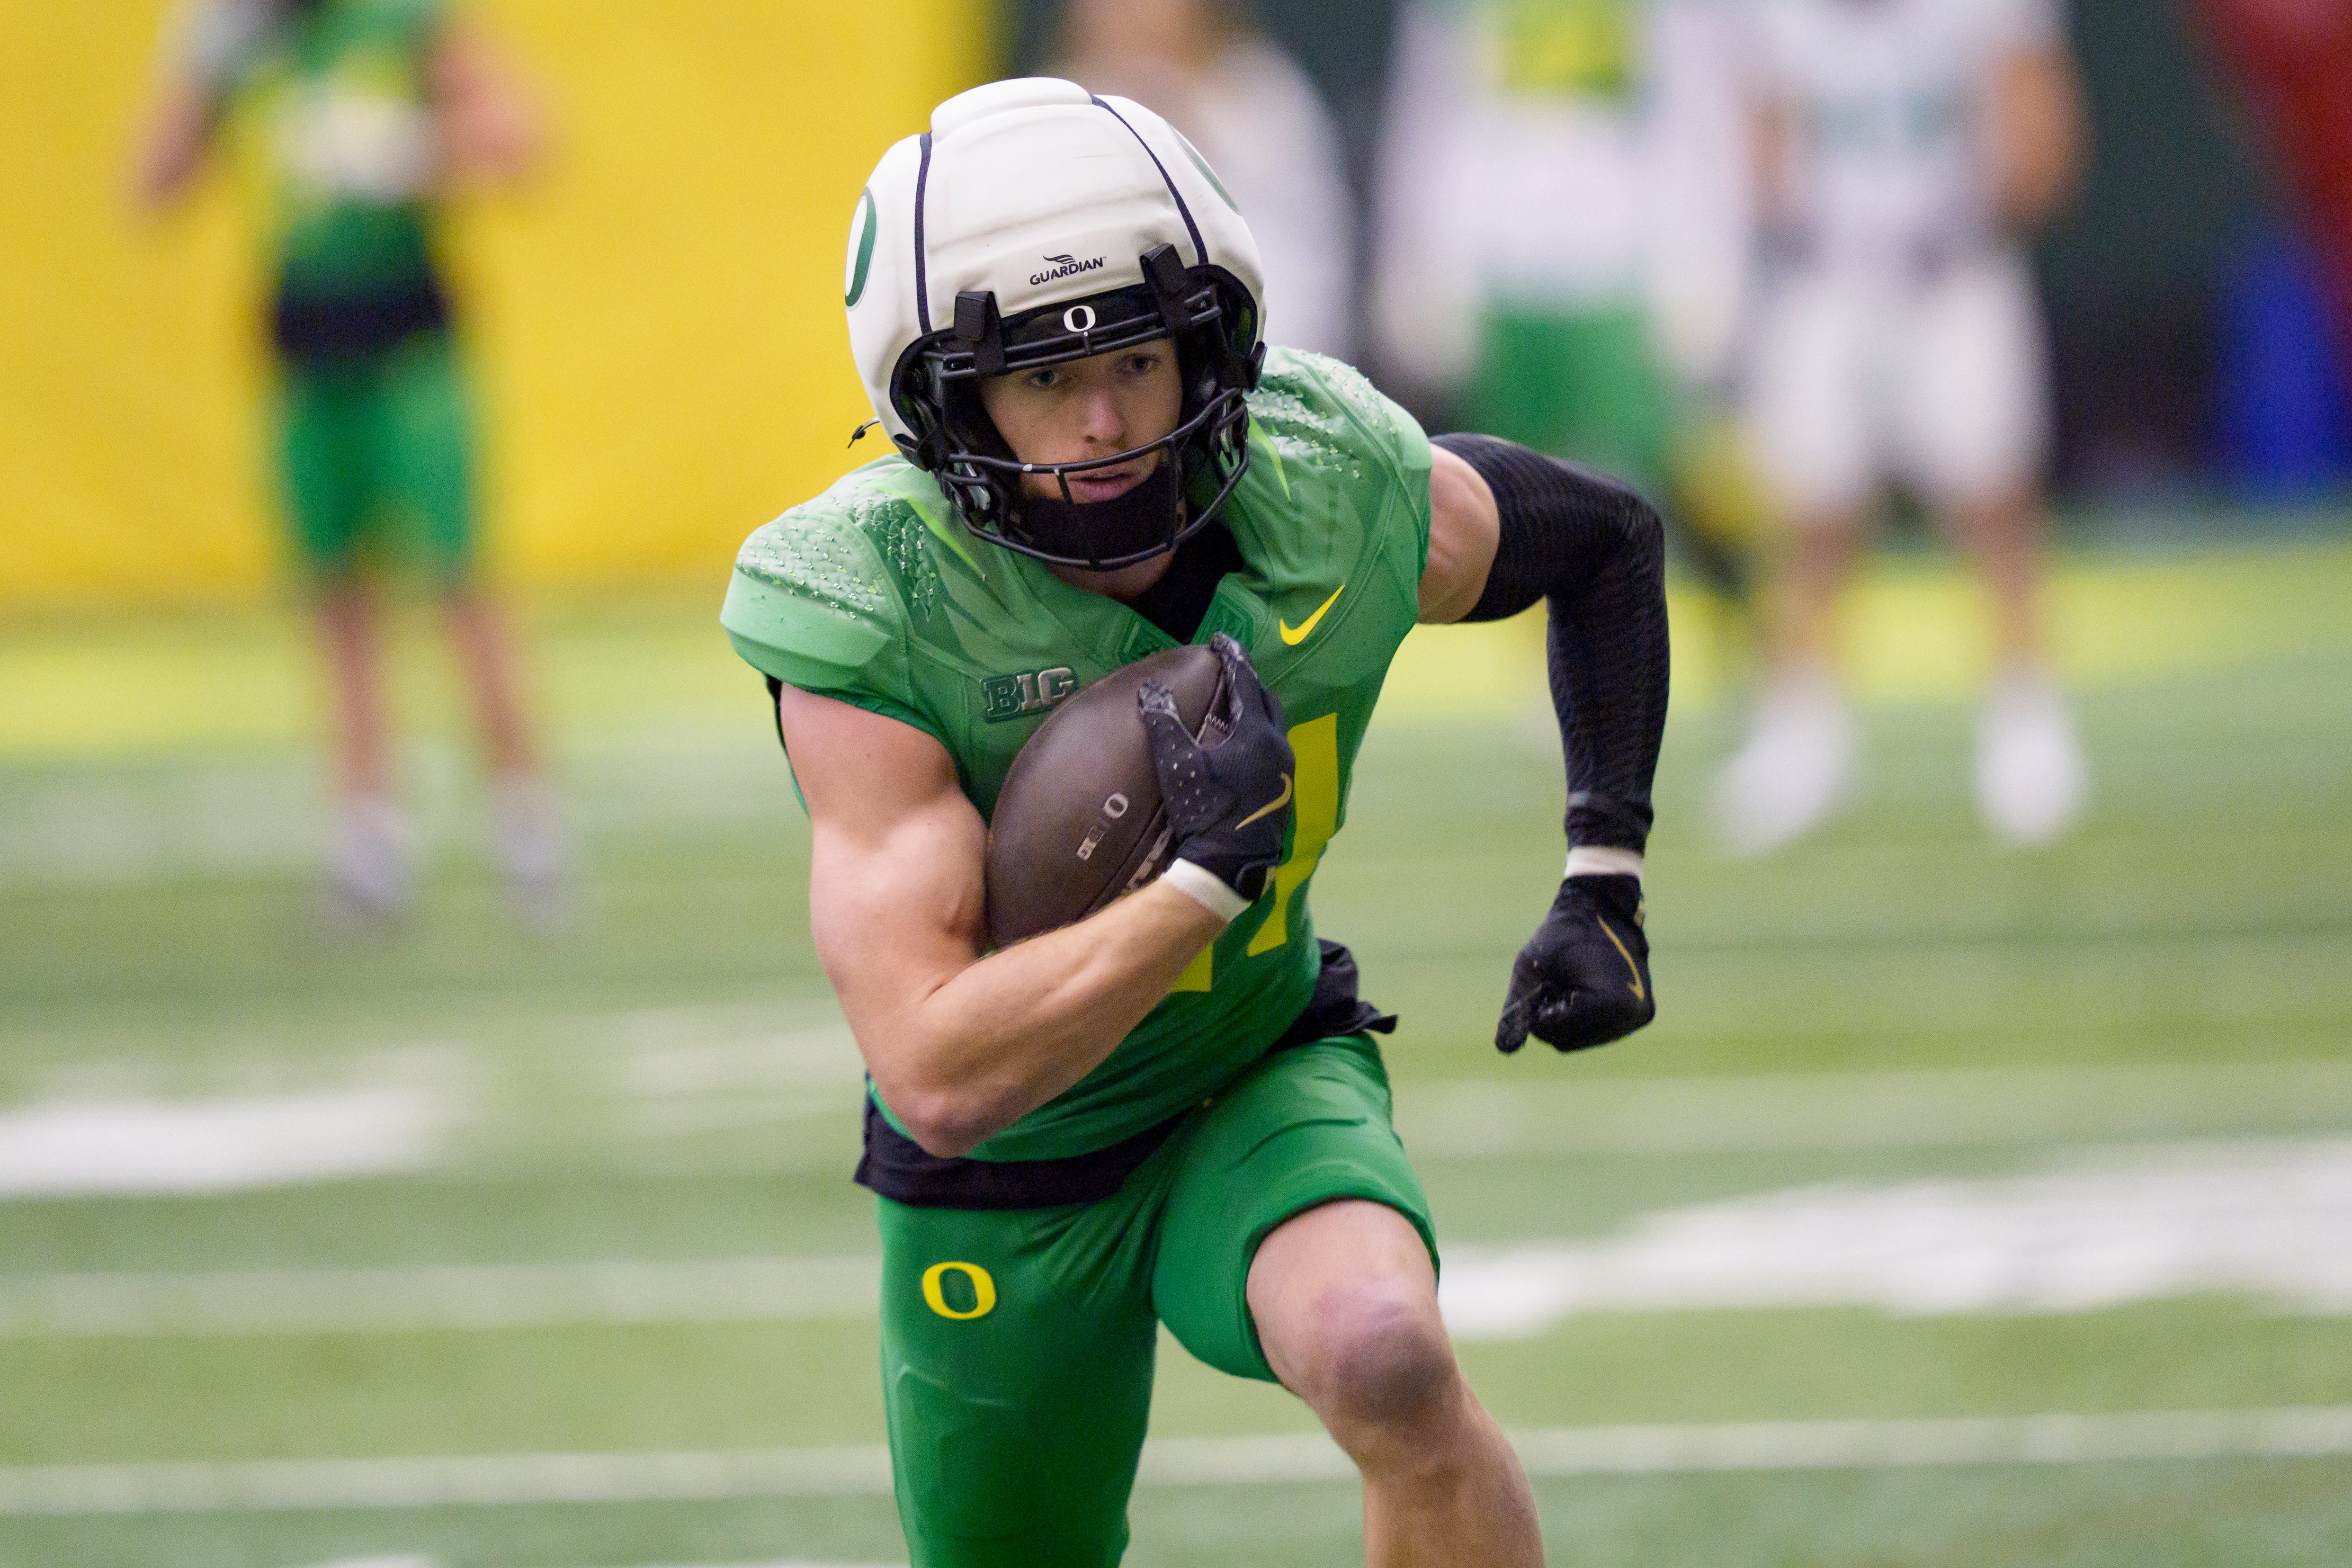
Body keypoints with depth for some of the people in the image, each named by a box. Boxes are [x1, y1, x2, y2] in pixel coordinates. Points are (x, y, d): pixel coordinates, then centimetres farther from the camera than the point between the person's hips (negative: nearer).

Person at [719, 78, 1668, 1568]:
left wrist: (1605, 886, -5)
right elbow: (942, 1079, -35)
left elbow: (1606, 537, 5)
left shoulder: (1343, 506, -20)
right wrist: (1207, 878, -41)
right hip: (1003, 1196, -1)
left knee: (1389, 1363, -31)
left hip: (1262, 1088, 1)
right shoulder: (873, 622, -30)